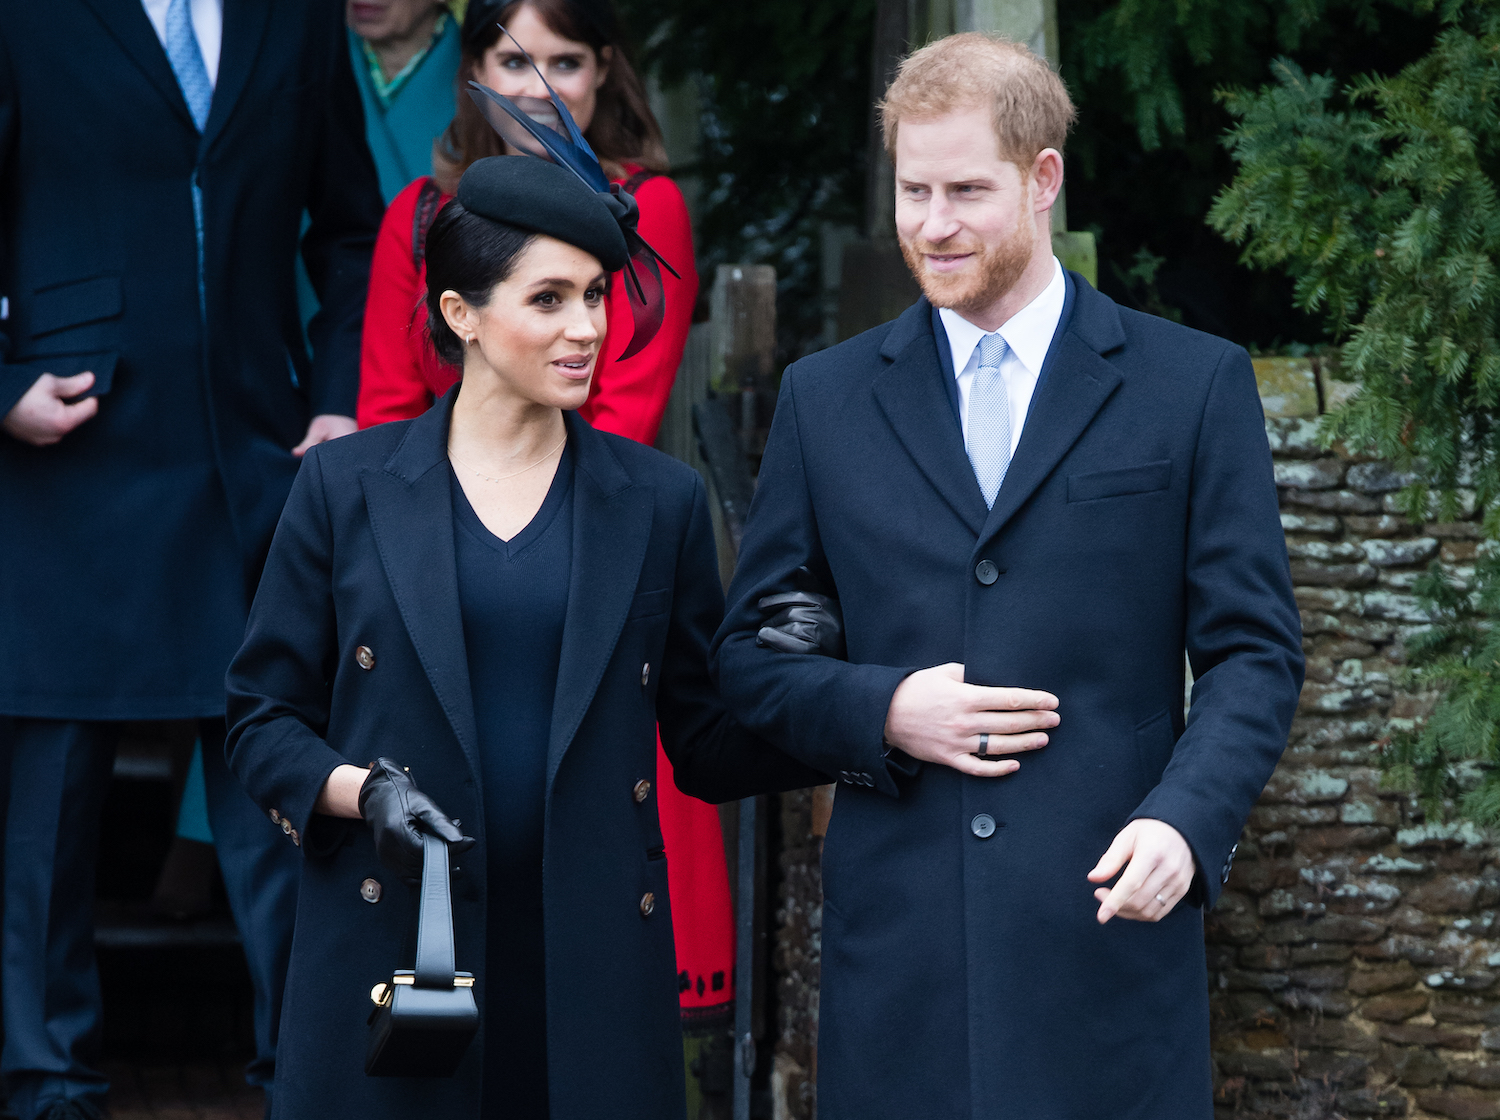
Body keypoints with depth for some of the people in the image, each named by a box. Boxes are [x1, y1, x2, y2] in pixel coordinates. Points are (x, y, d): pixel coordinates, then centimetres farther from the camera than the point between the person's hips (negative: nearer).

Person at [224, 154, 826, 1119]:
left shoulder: (660, 500, 8)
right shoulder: (346, 485, 4)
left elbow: (708, 748, 10)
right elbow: (264, 717, 6)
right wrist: (360, 789, -12)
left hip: (594, 962, 1)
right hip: (390, 947, -1)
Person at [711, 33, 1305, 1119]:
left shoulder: (1196, 386, 5)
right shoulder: (825, 399, 11)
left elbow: (1253, 650, 3)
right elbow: (749, 654, 13)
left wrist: (1185, 819, -14)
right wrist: (880, 711, -7)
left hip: (1114, 917, -1)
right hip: (898, 936, 2)